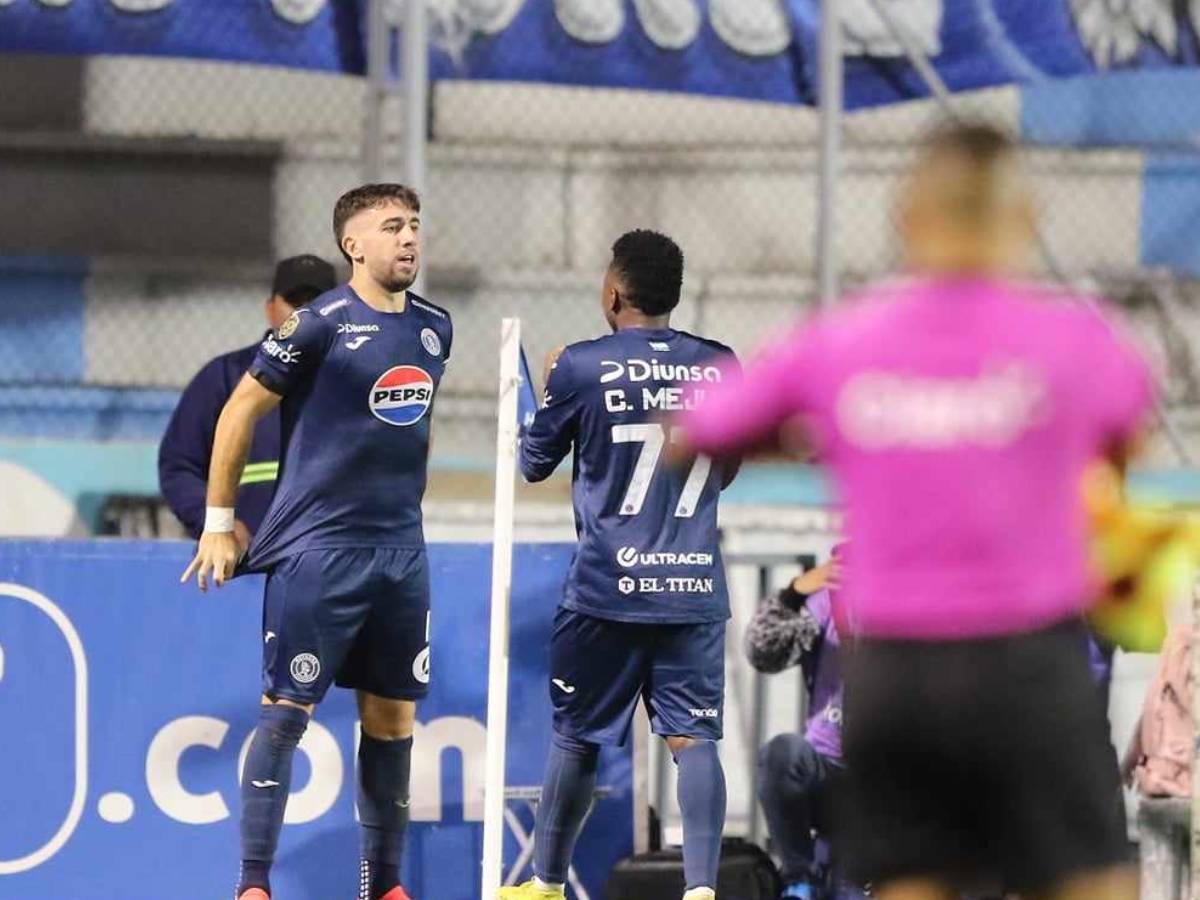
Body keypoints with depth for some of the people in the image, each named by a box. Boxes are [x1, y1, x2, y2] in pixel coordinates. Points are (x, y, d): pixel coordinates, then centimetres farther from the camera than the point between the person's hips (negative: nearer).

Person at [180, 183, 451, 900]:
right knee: (287, 709, -7)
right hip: (316, 548, -6)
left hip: (401, 547, 6)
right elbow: (241, 410, -4)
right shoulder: (321, 325, -10)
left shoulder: (434, 328, 9)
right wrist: (219, 524, -3)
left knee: (393, 714, 9)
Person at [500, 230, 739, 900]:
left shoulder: (581, 367, -5)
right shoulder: (721, 366, 4)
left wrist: (549, 389, 26)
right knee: (694, 739, -3)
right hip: (696, 587, 2)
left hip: (608, 588, -2)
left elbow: (534, 464, 10)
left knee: (577, 737, 11)